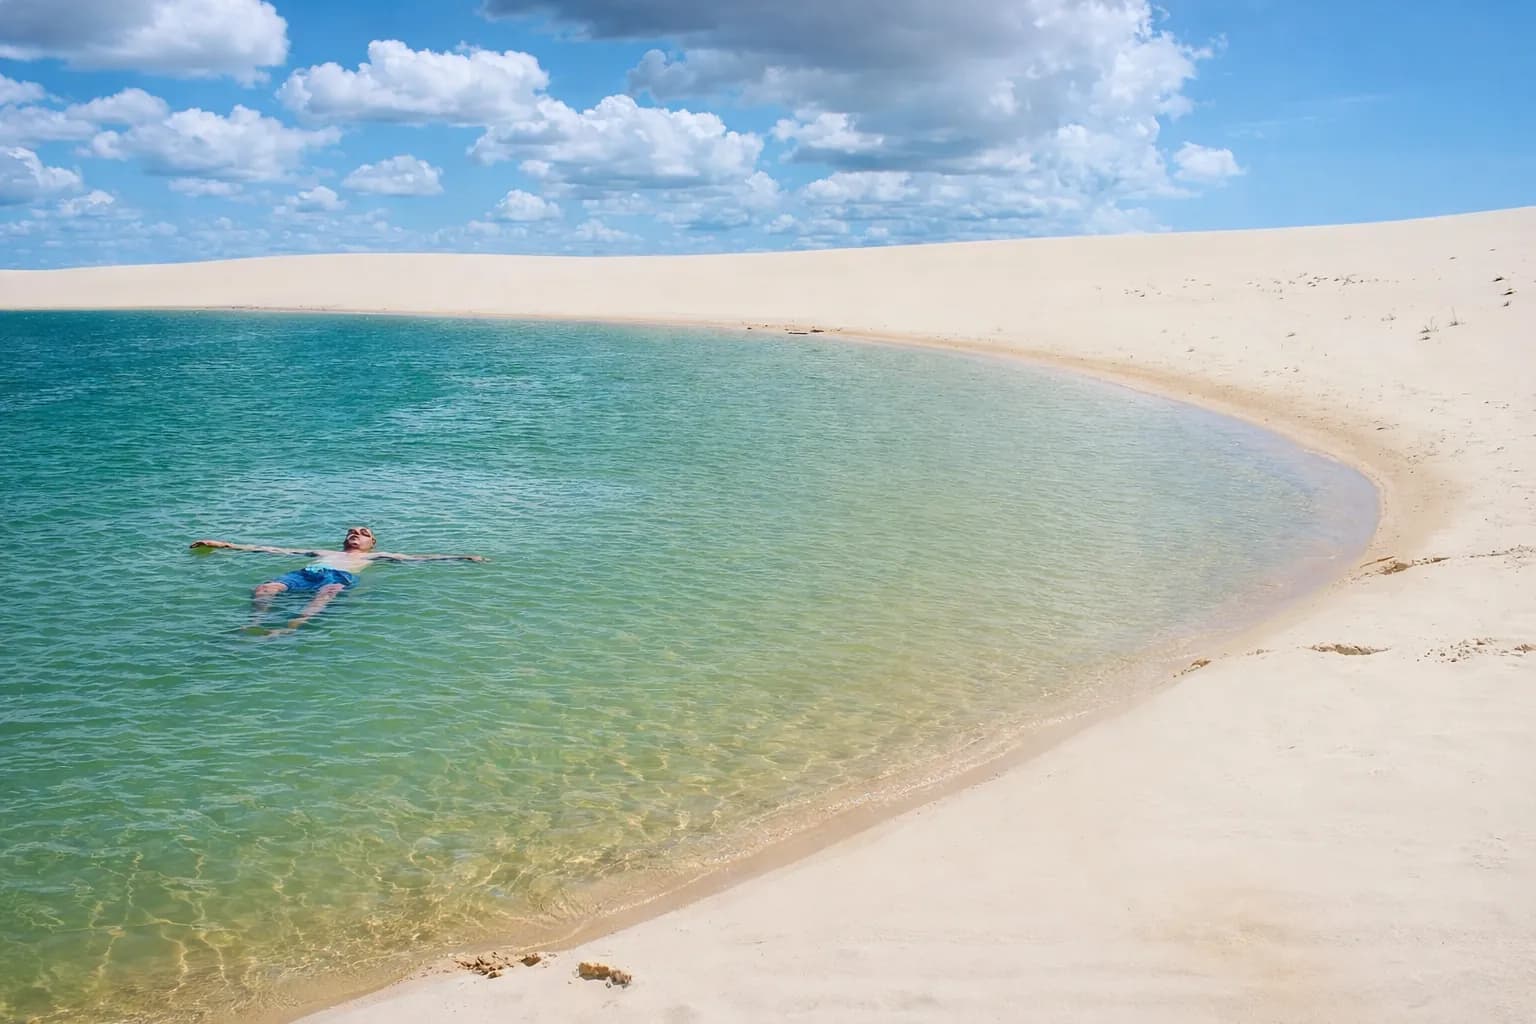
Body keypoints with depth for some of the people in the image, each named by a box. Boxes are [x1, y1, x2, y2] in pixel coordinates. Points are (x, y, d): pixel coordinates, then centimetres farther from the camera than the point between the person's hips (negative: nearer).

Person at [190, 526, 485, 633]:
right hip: (304, 573, 4)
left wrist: (462, 557, 15)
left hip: (340, 577, -3)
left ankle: (290, 628, -63)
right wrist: (228, 545, 36)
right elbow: (276, 550, 39)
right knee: (265, 588, -29)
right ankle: (253, 624, -53)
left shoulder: (374, 556, 34)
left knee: (328, 591, -41)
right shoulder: (322, 552, 41)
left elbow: (416, 558, 25)